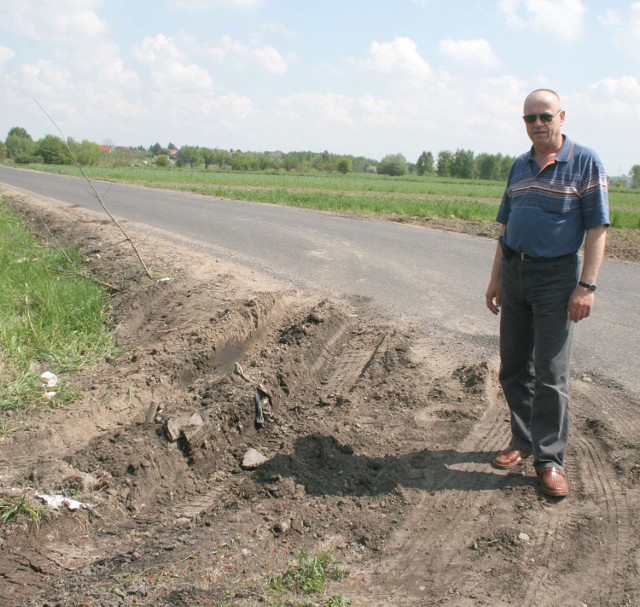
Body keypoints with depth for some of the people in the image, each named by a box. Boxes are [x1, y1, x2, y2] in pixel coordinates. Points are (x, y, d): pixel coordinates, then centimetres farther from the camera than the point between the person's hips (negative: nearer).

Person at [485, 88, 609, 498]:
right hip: (514, 273, 6)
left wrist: (587, 286, -17)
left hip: (556, 276, -6)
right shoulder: (519, 167, 11)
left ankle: (550, 459, 7)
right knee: (514, 367, 11)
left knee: (551, 372, -3)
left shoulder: (585, 162, -6)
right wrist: (496, 279, 14)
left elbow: (597, 229, -10)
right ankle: (522, 441, 25)